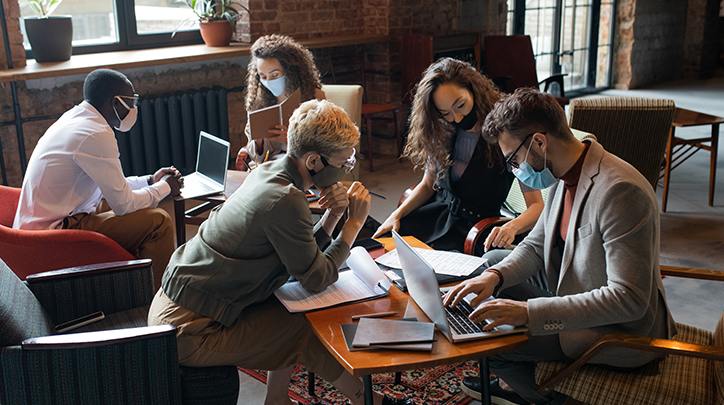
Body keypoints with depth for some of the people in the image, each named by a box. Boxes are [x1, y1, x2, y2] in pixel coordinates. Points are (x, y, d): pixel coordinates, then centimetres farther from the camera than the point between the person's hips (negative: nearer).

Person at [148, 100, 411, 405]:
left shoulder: (268, 171, 2)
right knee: (311, 331, 0)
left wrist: (333, 214, -7)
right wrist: (354, 222, -7)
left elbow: (303, 255, 9)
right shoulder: (285, 201, -25)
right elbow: (316, 278, -14)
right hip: (190, 332, -9)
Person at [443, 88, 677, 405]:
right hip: (578, 305, 9)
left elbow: (628, 299, -32)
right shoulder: (565, 178, 0)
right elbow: (535, 245, 10)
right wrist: (494, 276, -11)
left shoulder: (620, 191, -29)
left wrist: (529, 312, -35)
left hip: (620, 333, -9)